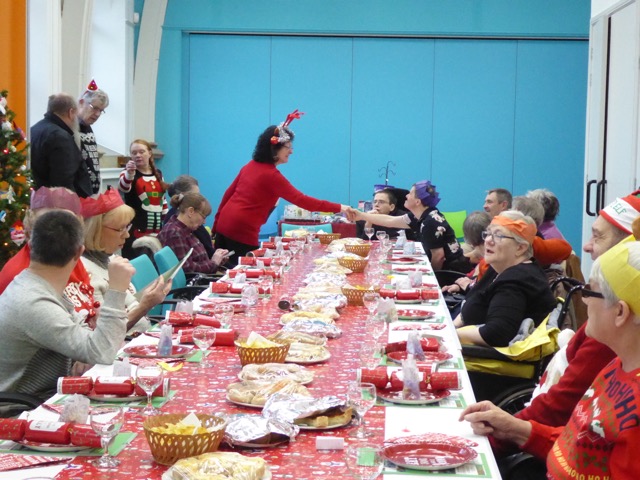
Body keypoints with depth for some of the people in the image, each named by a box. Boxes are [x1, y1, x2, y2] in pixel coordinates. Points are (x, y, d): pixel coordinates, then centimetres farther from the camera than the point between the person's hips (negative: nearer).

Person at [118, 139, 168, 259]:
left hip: (157, 228, 6)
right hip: (136, 228, -6)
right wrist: (129, 174, -48)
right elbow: (123, 188, -27)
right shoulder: (128, 172, -5)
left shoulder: (158, 173, 13)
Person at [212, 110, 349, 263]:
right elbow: (301, 200, -19)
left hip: (223, 226, 9)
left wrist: (217, 224, 22)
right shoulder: (271, 175, -14)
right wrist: (338, 208, -18)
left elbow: (229, 193, 16)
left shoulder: (250, 166, 11)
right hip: (242, 232, -8)